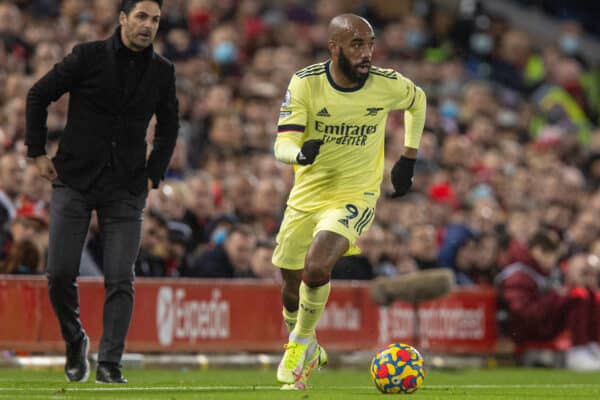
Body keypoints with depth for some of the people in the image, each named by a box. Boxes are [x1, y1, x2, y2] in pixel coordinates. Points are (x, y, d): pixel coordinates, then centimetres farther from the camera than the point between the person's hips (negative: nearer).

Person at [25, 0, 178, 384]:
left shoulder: (162, 71, 4)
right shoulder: (89, 56, -5)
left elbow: (169, 126, 19)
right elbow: (38, 95, 3)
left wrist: (153, 175, 10)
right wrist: (38, 152, 1)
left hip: (126, 187, 1)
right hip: (74, 179, -1)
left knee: (120, 279, -7)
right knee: (60, 273, -4)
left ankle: (110, 364, -2)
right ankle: (75, 342, 20)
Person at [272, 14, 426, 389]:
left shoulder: (387, 84, -12)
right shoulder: (305, 83, -14)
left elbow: (418, 101, 12)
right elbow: (283, 144, -18)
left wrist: (409, 159, 11)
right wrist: (301, 153, -41)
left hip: (355, 196, -2)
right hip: (306, 197, 2)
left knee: (317, 266, -28)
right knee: (292, 287, 13)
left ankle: (302, 344, -2)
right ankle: (307, 350, 45)